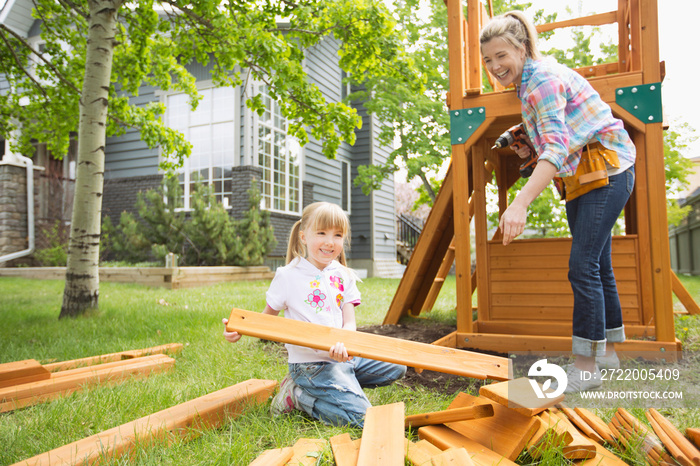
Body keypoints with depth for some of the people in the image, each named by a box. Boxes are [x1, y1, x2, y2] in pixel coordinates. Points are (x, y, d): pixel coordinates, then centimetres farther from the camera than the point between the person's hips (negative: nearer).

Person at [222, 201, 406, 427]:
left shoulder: (344, 276, 6)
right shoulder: (288, 276, -6)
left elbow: (349, 322, 0)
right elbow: (268, 315, 3)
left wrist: (343, 344, -23)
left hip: (344, 356, 6)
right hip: (311, 364, -6)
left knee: (397, 368, 13)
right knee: (360, 416, -17)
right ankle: (297, 394, 3)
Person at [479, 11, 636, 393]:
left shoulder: (543, 78, -19)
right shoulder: (525, 82, 10)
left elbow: (557, 147, -34)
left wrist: (520, 204, -45)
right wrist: (529, 149, 1)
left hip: (606, 171, -10)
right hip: (579, 177, 10)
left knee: (583, 266, -14)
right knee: (597, 267, 13)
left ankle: (586, 366, -6)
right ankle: (607, 350, 24)